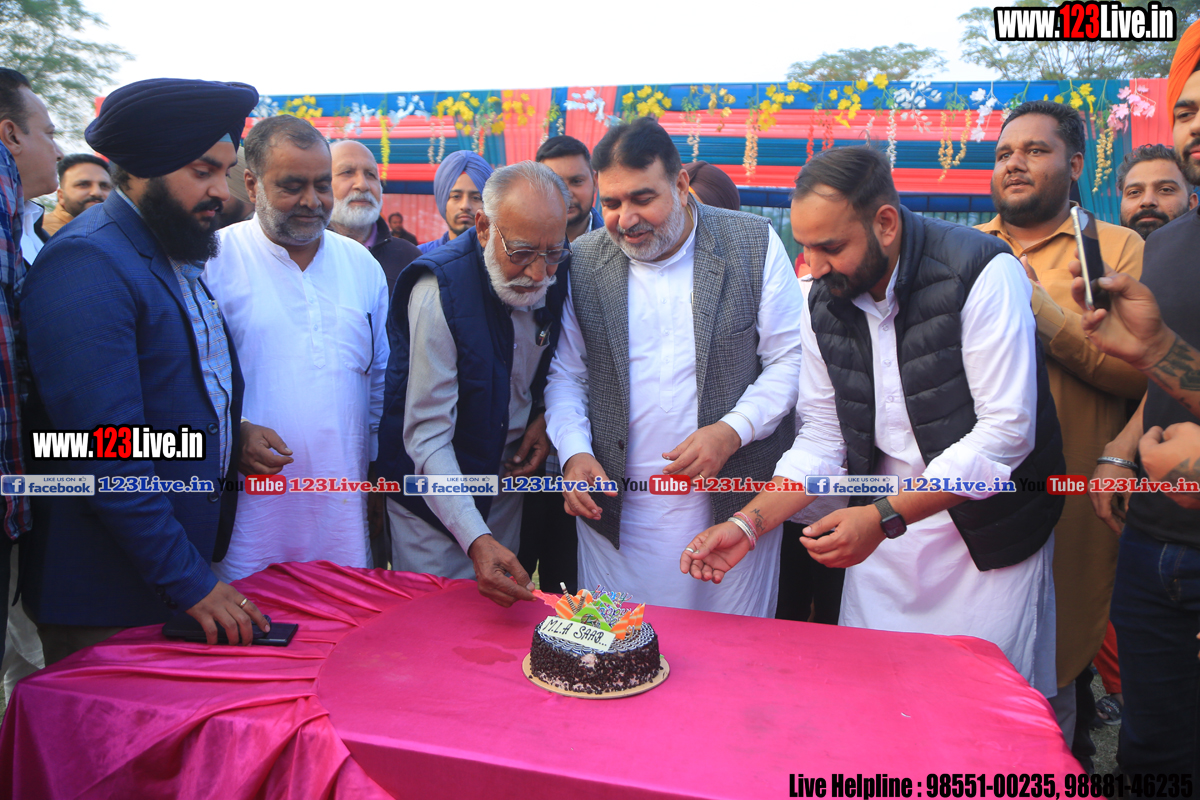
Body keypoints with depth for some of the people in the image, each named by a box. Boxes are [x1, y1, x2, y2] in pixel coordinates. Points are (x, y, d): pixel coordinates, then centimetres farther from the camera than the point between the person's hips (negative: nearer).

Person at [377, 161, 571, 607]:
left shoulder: (555, 271, -11)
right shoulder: (439, 290, -28)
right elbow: (427, 437, -29)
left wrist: (545, 416, -7)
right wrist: (475, 539, -38)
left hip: (508, 477, 5)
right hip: (435, 494, -5)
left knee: (501, 611, 16)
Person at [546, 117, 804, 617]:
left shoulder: (755, 244, -2)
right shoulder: (582, 261, 1)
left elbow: (790, 357, 0)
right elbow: (566, 373, 7)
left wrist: (733, 431, -13)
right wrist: (574, 452, -8)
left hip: (732, 504, 0)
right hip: (616, 508, 1)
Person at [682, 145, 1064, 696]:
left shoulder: (983, 273, -18)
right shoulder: (825, 303, -1)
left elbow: (1006, 433, -21)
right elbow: (822, 438, 3)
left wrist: (885, 517, -26)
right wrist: (749, 523, -9)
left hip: (986, 537, -4)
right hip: (885, 527, 5)